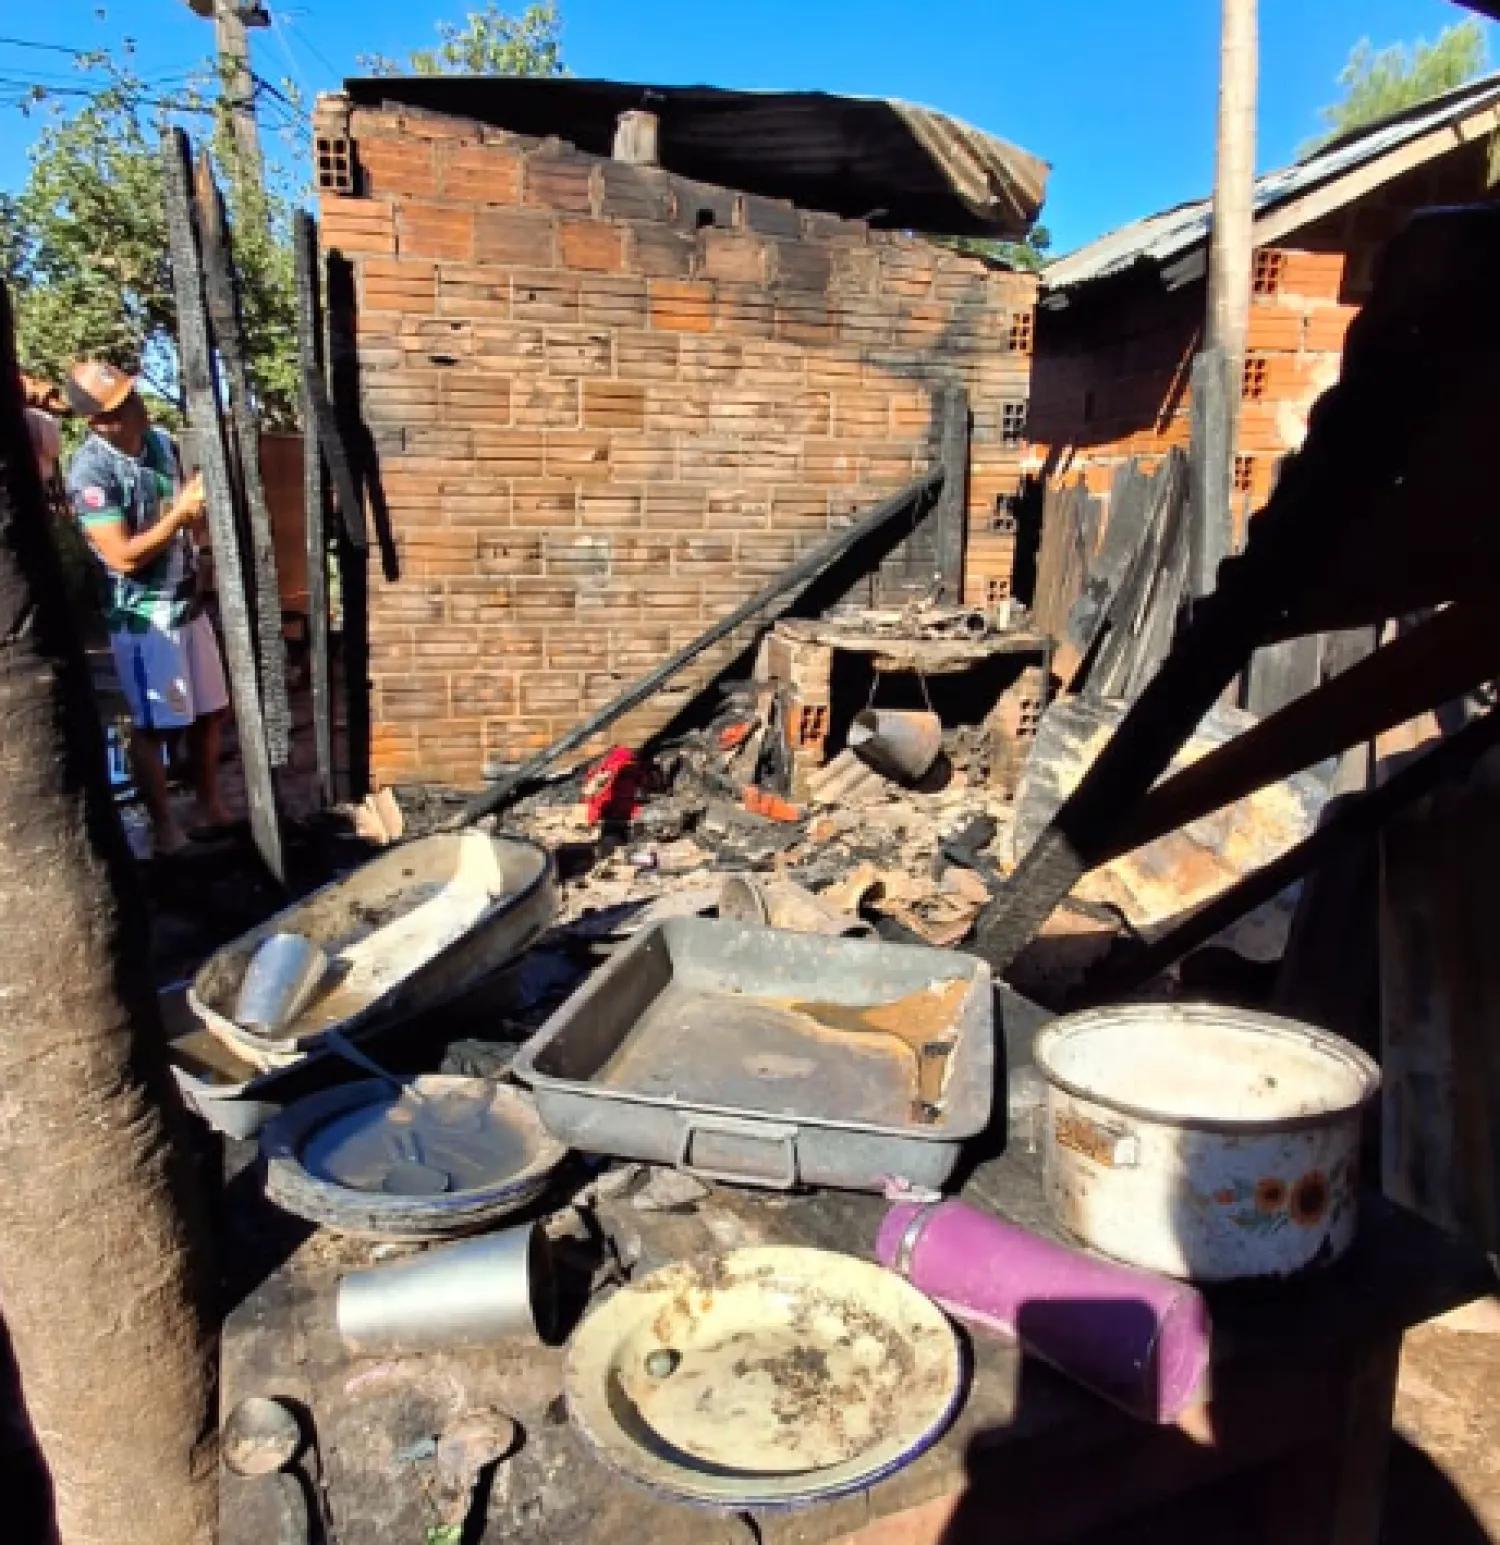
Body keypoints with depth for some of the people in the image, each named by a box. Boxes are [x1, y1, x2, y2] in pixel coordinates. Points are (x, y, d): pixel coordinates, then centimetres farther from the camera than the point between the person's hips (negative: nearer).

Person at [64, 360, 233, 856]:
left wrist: (207, 496, -3)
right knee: (154, 726, 3)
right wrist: (181, 511, -23)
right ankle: (163, 825, 17)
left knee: (210, 712, 15)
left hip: (187, 601, 7)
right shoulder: (90, 472, -18)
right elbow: (124, 557, -22)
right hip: (141, 615, -7)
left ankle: (209, 804, 31)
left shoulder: (161, 442, 3)